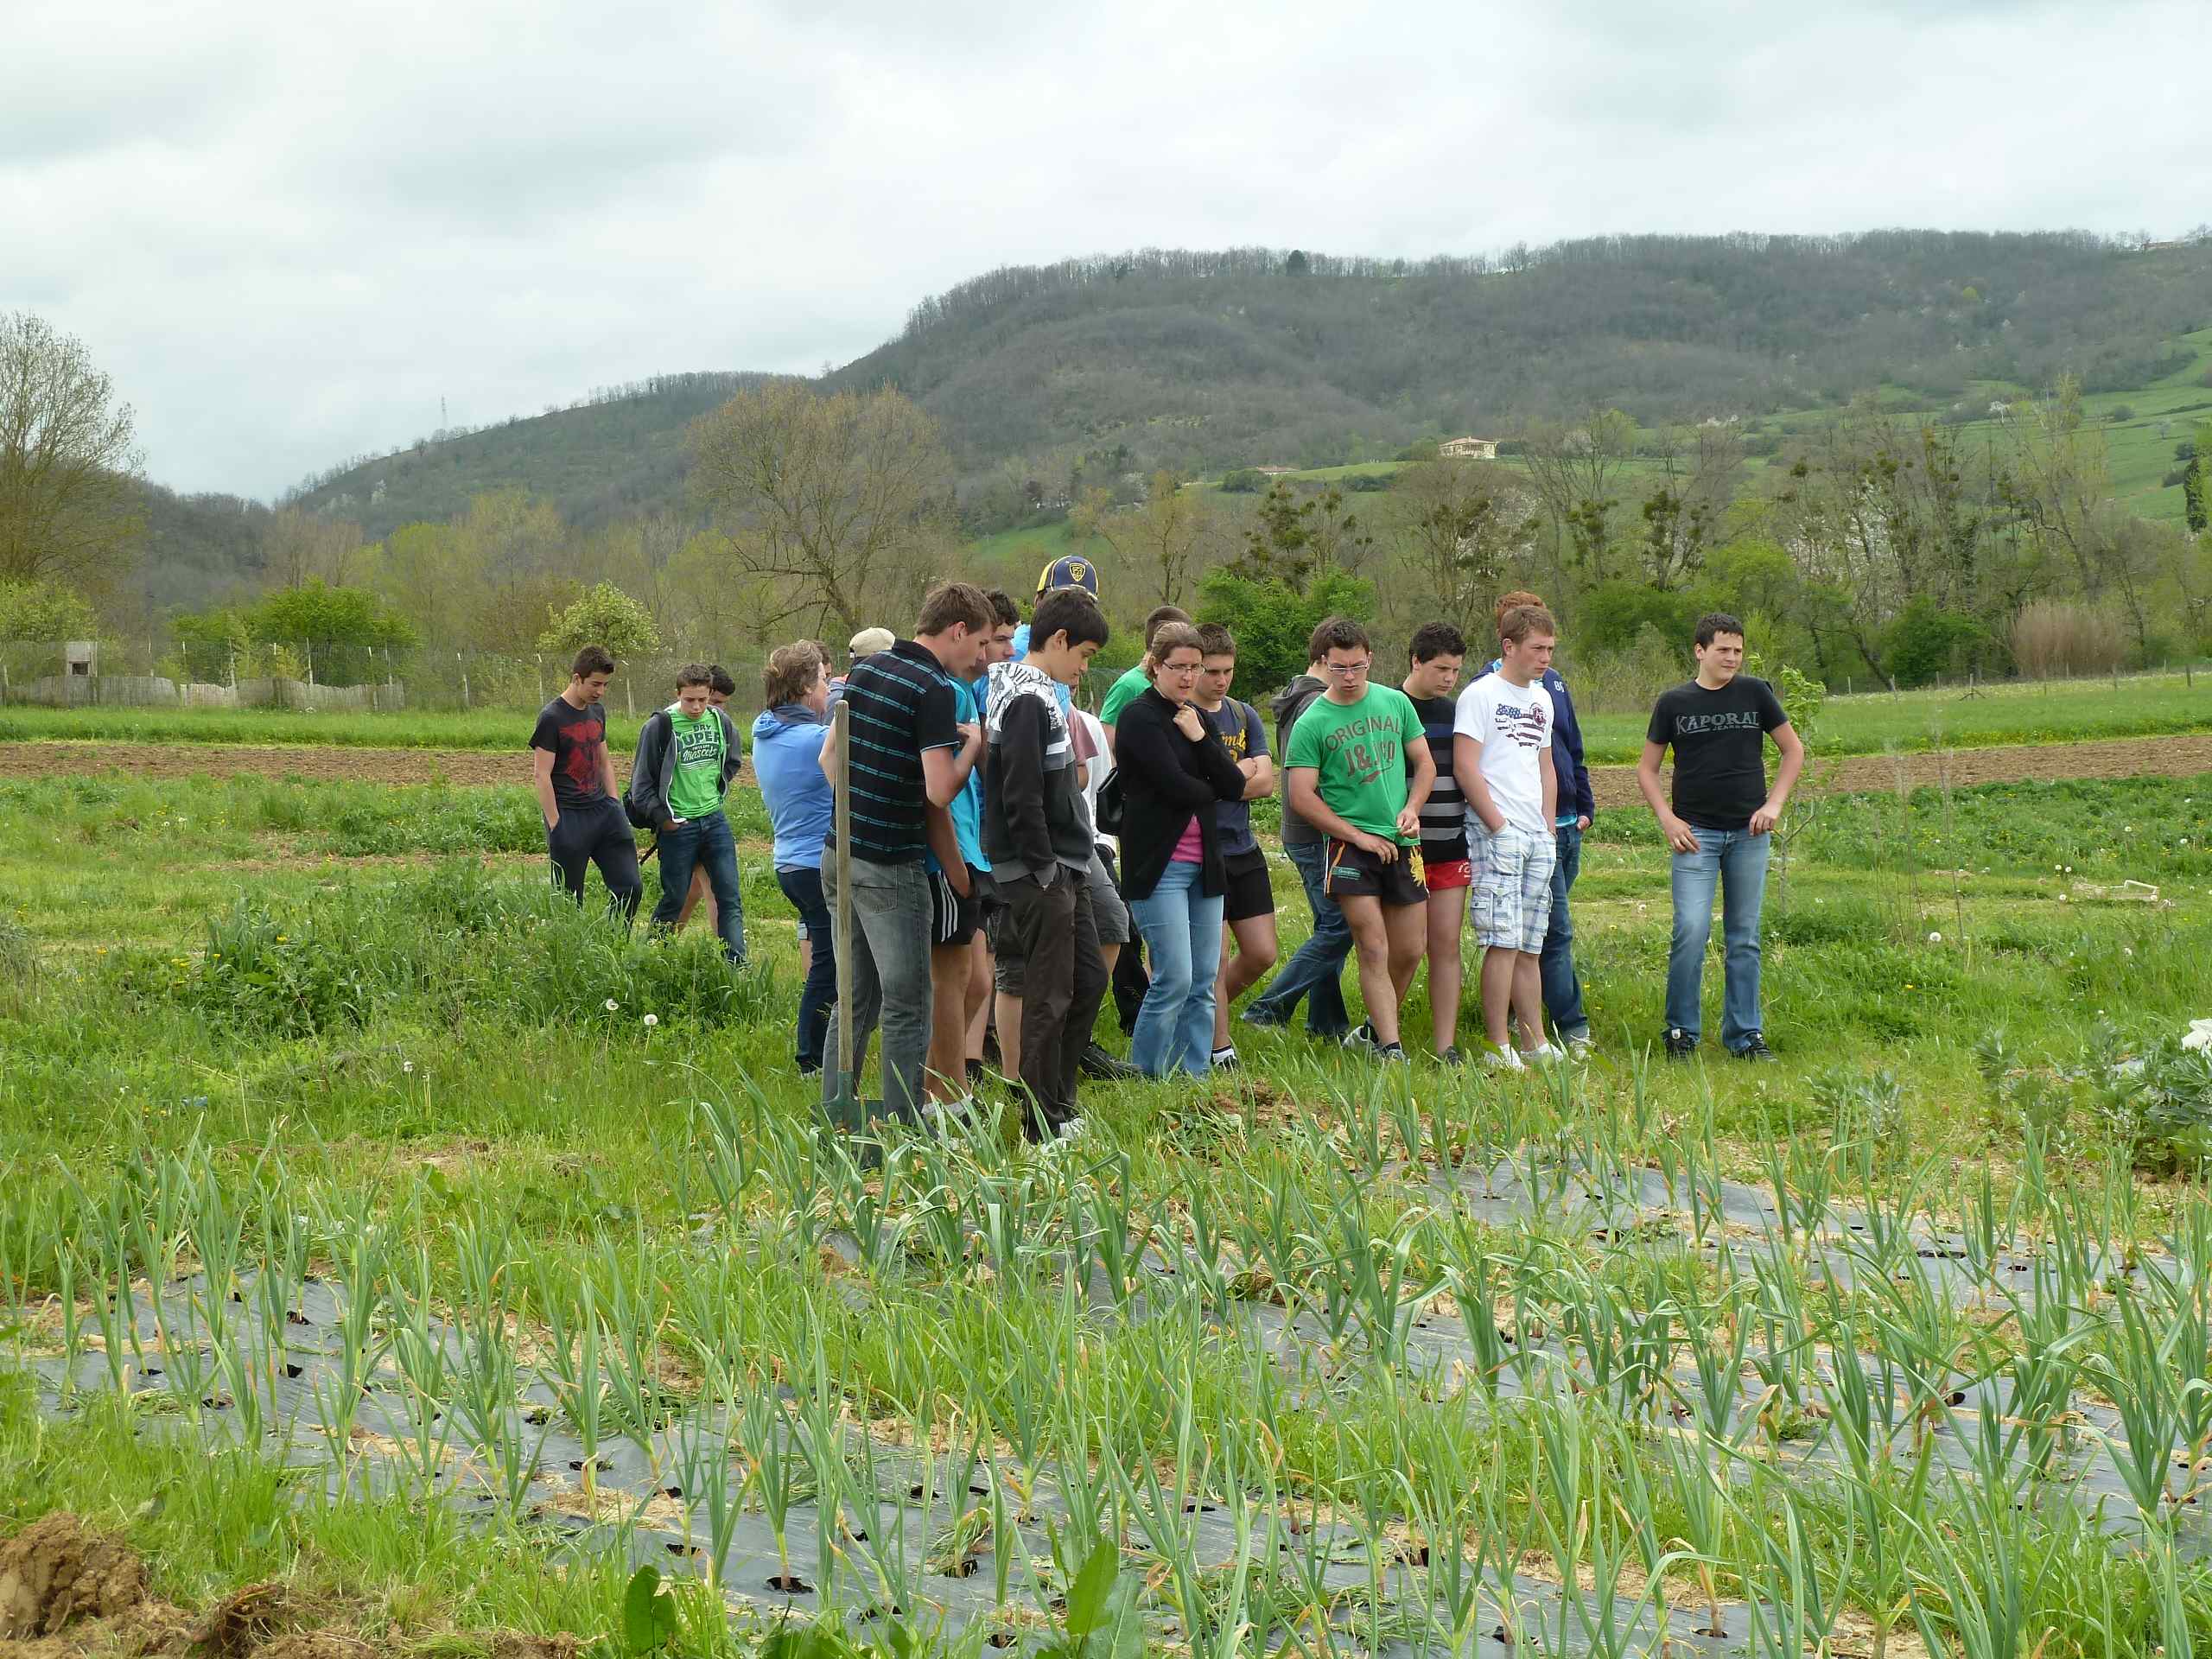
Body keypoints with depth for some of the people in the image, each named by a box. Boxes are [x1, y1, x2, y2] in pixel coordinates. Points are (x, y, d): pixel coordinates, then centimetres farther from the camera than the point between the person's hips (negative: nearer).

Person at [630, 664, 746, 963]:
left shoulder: (720, 721, 2)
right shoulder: (659, 726, -12)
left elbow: (733, 760, 22)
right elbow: (642, 781, -7)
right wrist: (662, 818, -8)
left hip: (715, 820, 5)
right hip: (678, 826, -5)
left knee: (730, 899, 0)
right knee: (674, 900, 4)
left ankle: (736, 965, 2)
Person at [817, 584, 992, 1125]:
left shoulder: (864, 669, 10)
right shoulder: (934, 690, -15)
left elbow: (829, 756, 18)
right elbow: (939, 791, -19)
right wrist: (973, 745, -4)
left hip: (841, 853, 8)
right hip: (891, 867, -8)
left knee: (855, 999, 15)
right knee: (906, 1005, 0)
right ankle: (903, 1128, 1)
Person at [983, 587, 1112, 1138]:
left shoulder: (1033, 693, 15)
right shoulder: (1029, 700, -16)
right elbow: (1022, 798, -23)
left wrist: (1071, 867, 14)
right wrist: (1046, 870, -18)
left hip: (1062, 871, 10)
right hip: (1039, 876, -10)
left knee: (1089, 979, 16)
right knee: (1049, 997, -3)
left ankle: (1058, 1105, 25)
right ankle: (1044, 1126, 5)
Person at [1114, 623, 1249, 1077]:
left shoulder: (1196, 718, 15)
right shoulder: (1141, 717, -7)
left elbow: (1234, 786, 4)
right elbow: (1176, 785, -18)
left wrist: (1199, 737, -6)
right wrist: (1211, 790, 1)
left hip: (1203, 864, 7)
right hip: (1160, 864, -7)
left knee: (1203, 983, 6)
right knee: (1174, 980, -11)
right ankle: (1144, 1078, 0)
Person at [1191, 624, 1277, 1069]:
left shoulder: (1245, 716, 10)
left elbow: (1265, 782, -1)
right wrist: (1240, 772, -8)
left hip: (1243, 849, 6)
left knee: (1262, 953, 6)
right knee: (1216, 957, -4)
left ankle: (1208, 1013, 29)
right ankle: (1220, 1048, 8)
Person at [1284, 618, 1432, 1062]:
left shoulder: (1395, 702, 7)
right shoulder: (1311, 724, -6)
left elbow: (1424, 763, 15)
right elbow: (1302, 797, -7)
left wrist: (1411, 808, -4)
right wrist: (1359, 837, -12)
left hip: (1401, 843, 4)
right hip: (1350, 844, -4)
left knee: (1409, 951, 8)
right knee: (1374, 950, -10)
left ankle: (1374, 1029, 28)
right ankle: (1390, 1049, -8)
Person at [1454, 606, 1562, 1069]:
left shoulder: (1541, 699, 18)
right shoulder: (1481, 695, -6)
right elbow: (1465, 767, -12)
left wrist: (1548, 827, 13)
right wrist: (1498, 825, -14)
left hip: (1538, 836, 7)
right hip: (1496, 834, -7)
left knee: (1529, 946, 9)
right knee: (1504, 942, -11)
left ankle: (1535, 1043, 13)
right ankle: (1499, 1047, -9)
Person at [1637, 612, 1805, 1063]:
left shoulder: (1755, 694, 4)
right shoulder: (1674, 702, 2)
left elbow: (1793, 750, 11)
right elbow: (1647, 768, 9)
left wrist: (1774, 805, -1)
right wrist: (1667, 819, -4)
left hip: (1749, 833, 2)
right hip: (1695, 834, -2)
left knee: (1744, 938, 6)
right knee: (1691, 931, -12)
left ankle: (1745, 1035, 14)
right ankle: (1682, 1034, -1)